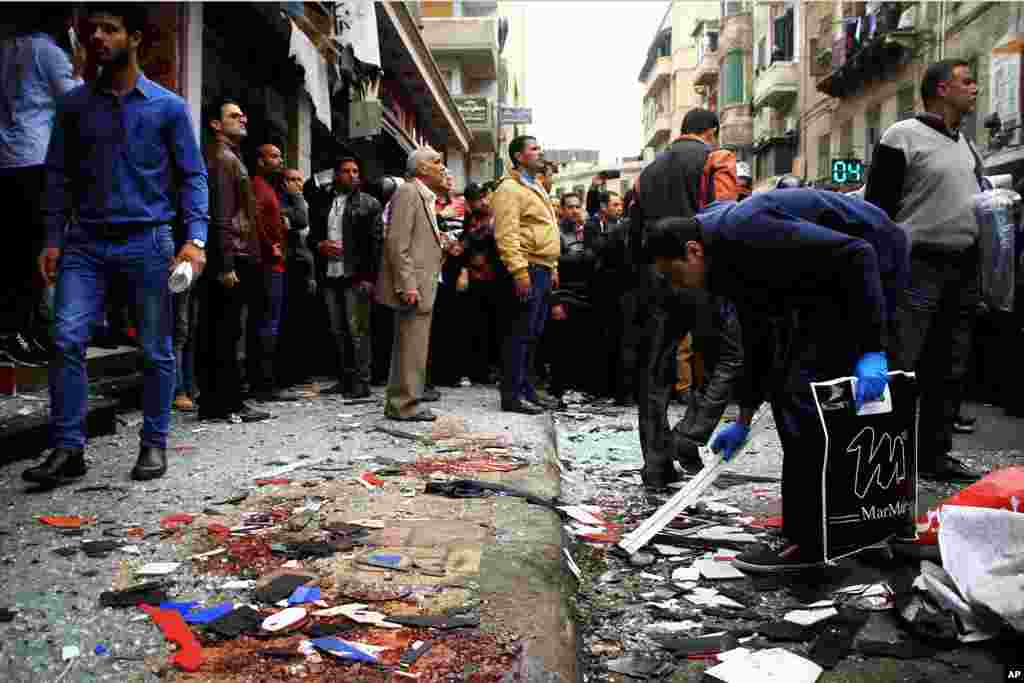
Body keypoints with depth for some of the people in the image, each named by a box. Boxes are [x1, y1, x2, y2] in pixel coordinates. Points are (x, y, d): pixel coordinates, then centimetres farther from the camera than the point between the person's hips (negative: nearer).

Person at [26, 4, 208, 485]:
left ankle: (154, 444, 15)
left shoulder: (168, 106, 4)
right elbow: (58, 175, 12)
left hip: (147, 242, -2)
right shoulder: (74, 104, 11)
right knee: (67, 340, -10)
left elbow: (192, 176, 2)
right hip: (86, 242, 2)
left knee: (156, 351, 3)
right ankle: (68, 449, -3)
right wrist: (52, 239, 2)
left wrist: (195, 238, -11)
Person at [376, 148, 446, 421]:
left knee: (409, 347, 15)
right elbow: (397, 242, -19)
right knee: (412, 348, -7)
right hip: (412, 285, -10)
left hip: (421, 285, 11)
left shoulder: (426, 198, 20)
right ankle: (405, 405, -1)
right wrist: (407, 284, -23)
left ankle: (399, 403, 23)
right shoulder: (408, 192, -10)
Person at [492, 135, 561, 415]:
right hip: (527, 269, -10)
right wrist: (519, 271, -25)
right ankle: (512, 395, -2)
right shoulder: (510, 189, -8)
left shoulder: (536, 188, 23)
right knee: (520, 334, -7)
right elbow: (507, 235, -18)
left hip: (543, 269, 10)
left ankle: (524, 388, 22)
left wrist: (552, 267, 21)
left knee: (532, 334, 13)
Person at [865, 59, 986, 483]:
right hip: (919, 266, -8)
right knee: (898, 366, -10)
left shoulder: (967, 145, 20)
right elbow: (877, 205, -10)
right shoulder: (904, 137, -5)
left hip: (964, 271, 8)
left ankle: (934, 454, 18)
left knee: (949, 370, 10)